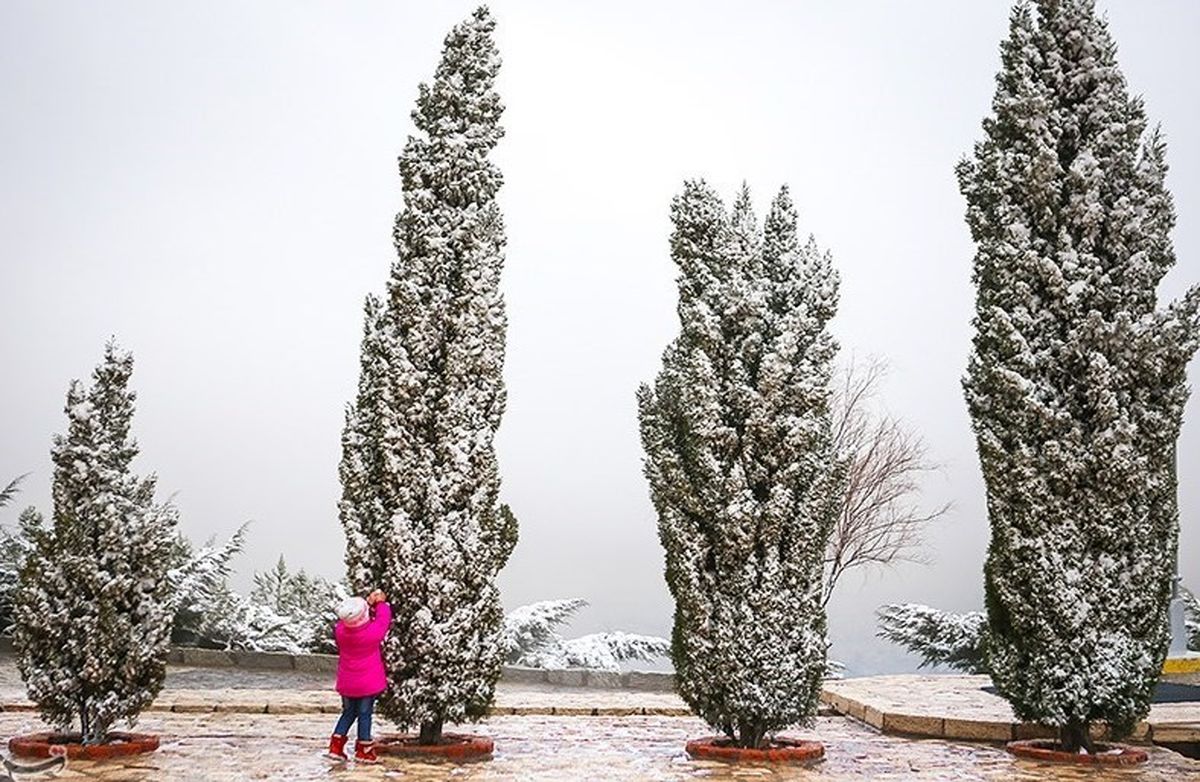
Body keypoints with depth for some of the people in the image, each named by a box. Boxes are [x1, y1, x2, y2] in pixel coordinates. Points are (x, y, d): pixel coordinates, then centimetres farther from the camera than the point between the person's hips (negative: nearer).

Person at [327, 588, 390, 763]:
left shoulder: (340, 630, -13)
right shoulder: (373, 631, -23)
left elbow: (347, 619, 7)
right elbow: (383, 619, -5)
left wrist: (369, 602, 5)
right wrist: (381, 602, 11)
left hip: (347, 683, 4)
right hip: (369, 683, -4)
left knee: (348, 713, 20)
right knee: (365, 714, 7)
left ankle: (336, 746, 19)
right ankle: (364, 751, 14)